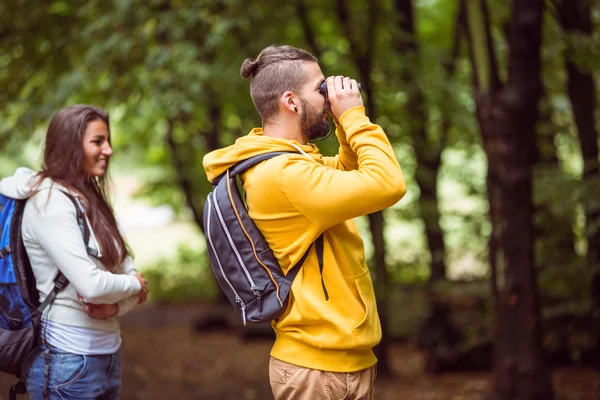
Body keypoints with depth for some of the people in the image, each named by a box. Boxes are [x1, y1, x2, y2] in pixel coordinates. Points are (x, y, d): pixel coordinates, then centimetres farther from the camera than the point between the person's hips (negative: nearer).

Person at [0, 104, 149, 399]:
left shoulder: (90, 199, 11)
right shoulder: (50, 202, -15)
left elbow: (131, 272, 8)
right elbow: (90, 286, -23)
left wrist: (117, 306, -12)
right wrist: (133, 285, -5)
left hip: (107, 352, 8)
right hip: (68, 360, -8)